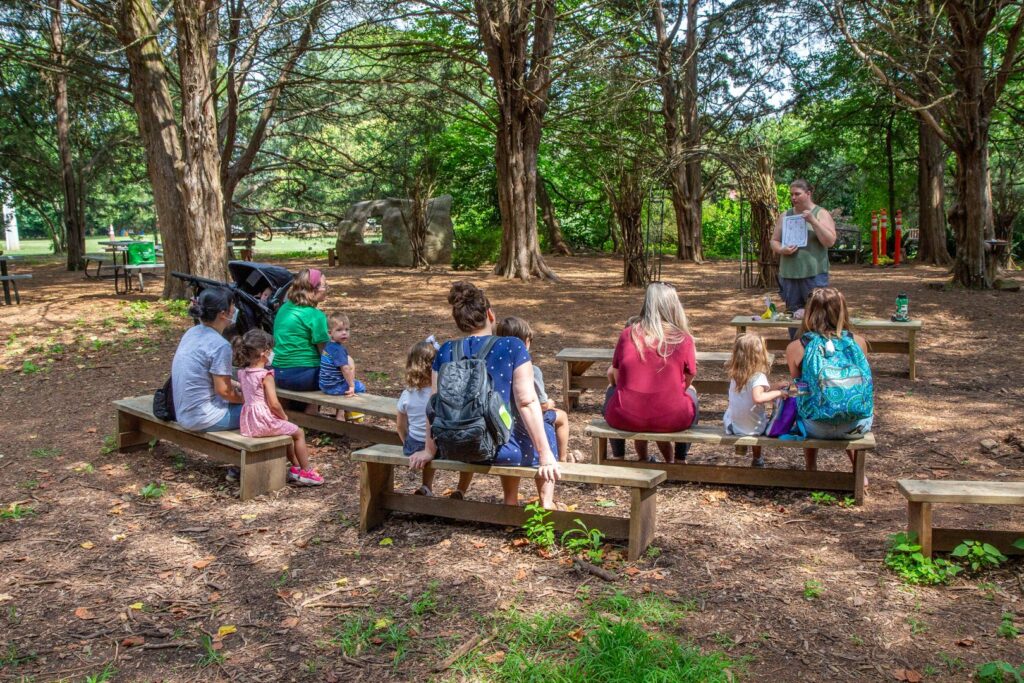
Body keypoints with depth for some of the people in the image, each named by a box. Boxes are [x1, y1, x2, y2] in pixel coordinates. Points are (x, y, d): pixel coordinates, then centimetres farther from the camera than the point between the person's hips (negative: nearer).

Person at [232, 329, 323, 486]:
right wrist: (284, 416, -2)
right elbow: (274, 404, -22)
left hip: (248, 423, 9)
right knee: (298, 433, 11)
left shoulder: (242, 373, 5)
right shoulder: (266, 375, -18)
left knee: (287, 431, 30)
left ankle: (296, 467, 35)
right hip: (265, 421, -8)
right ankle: (306, 472, 16)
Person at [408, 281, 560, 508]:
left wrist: (429, 450, 11)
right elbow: (527, 403, -17)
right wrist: (545, 454, -13)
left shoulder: (445, 352, -1)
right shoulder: (512, 347, -12)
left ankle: (511, 503, 42)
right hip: (499, 449, -4)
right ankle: (546, 505, 24)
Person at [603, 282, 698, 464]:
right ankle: (680, 460, 35)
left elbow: (616, 376, 7)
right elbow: (687, 381, 5)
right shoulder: (683, 339, -5)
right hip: (671, 420, -1)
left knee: (612, 389, 34)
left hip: (625, 418, 1)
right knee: (691, 392, 32)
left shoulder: (628, 334, -2)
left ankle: (618, 457, 36)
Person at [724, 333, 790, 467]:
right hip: (753, 428, -4)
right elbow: (758, 398, -42)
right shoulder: (758, 376, -25)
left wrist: (775, 388, 7)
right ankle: (757, 459, 42)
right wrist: (778, 393, -30)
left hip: (733, 425, 4)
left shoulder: (735, 374, -4)